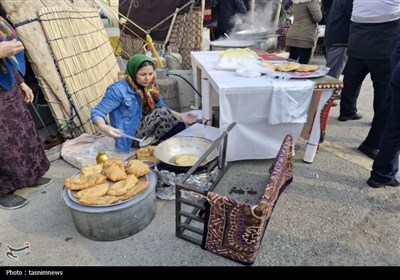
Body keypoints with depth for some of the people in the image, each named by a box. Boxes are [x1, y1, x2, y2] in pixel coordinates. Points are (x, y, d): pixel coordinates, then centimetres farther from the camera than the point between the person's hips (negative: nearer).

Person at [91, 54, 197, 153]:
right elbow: (97, 113, -16)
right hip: (131, 136, -6)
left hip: (148, 129, 6)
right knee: (161, 114, -23)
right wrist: (104, 128, -38)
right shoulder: (119, 90, -17)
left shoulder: (150, 86, 2)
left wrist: (181, 116, -9)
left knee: (179, 126, -15)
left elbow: (162, 108, 8)